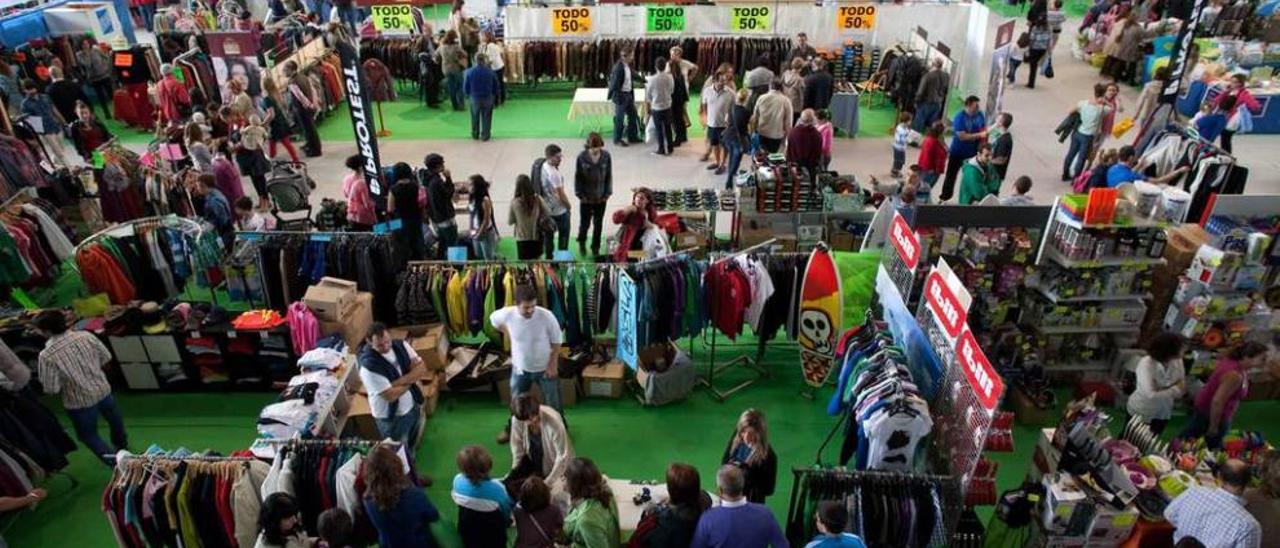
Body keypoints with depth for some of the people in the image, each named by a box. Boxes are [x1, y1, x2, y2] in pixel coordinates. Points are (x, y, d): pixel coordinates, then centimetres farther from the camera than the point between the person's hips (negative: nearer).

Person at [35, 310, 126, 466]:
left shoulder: (47, 356, -26)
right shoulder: (86, 336, -15)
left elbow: (51, 389, -19)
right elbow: (106, 358, -2)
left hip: (80, 402, -5)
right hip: (103, 389, 5)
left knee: (88, 435, 20)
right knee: (114, 418, 32)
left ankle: (115, 461, 19)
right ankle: (122, 445, 56)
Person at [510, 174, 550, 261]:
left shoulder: (514, 203, -16)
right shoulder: (538, 199, -14)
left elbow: (510, 222, -5)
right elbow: (548, 215, -8)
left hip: (522, 240, -1)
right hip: (537, 238, 1)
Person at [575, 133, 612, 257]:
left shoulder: (606, 156, -9)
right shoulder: (582, 157, -14)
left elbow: (609, 176, -1)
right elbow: (577, 177, -6)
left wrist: (607, 193, -2)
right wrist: (580, 194, -8)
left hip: (601, 197, 2)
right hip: (586, 198, -2)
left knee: (598, 224, 13)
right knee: (585, 223, 9)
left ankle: (595, 247, 33)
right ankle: (581, 242, 39)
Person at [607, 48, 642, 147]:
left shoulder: (628, 66, 5)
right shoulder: (618, 67, -21)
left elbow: (633, 75, 22)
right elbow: (615, 83, -20)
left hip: (629, 95, 9)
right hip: (621, 95, -9)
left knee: (633, 116, 15)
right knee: (619, 118, 2)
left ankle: (632, 136, 28)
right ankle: (617, 139, 15)